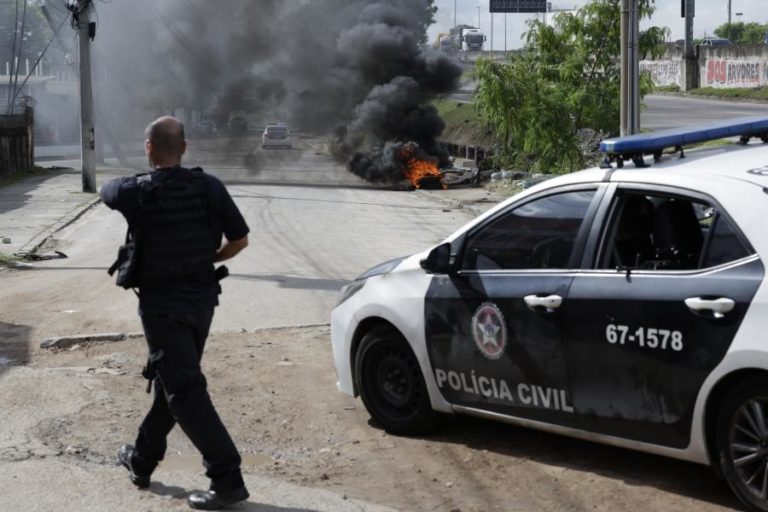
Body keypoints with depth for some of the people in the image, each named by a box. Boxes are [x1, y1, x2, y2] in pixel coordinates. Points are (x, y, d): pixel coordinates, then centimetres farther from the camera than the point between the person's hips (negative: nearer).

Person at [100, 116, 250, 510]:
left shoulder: (136, 192, -13)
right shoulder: (209, 187, -7)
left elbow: (106, 191, 11)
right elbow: (240, 239, -3)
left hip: (162, 304, -5)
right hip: (201, 298, 5)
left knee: (185, 392, -5)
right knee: (173, 381, 20)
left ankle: (227, 479, -9)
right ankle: (142, 461, 35)